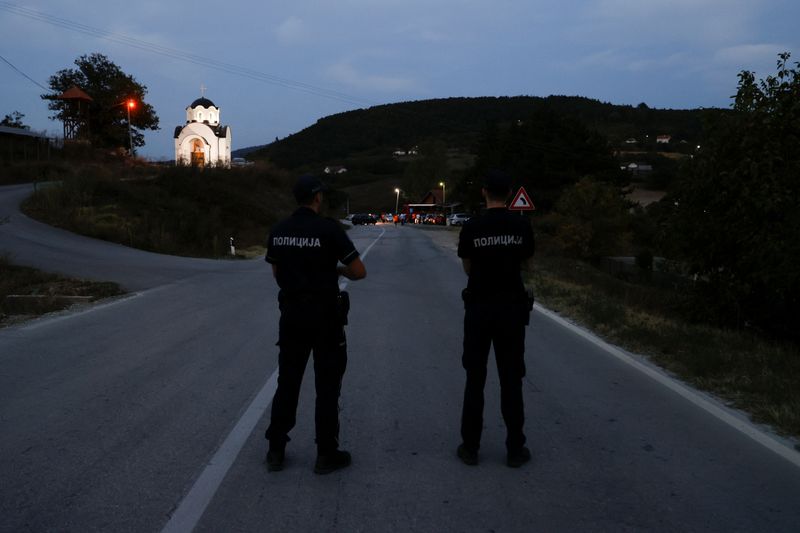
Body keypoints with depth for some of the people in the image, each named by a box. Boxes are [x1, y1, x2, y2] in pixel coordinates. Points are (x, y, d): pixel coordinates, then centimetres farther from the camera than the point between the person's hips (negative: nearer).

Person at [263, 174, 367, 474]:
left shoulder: (278, 231, 4)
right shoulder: (329, 229, -13)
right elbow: (359, 272, -11)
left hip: (291, 314, 5)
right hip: (324, 315, -5)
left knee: (287, 382, 14)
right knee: (327, 386, 6)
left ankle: (276, 451, 20)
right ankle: (326, 454, 12)